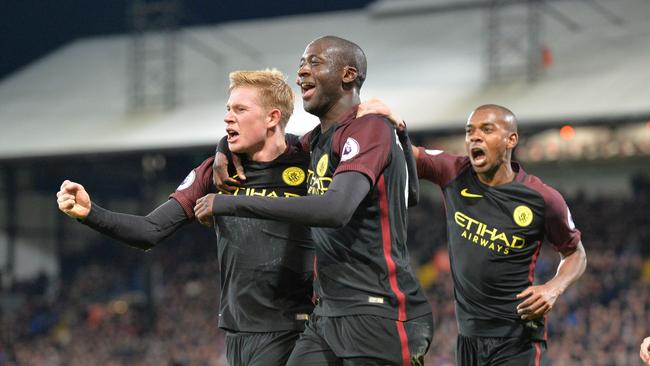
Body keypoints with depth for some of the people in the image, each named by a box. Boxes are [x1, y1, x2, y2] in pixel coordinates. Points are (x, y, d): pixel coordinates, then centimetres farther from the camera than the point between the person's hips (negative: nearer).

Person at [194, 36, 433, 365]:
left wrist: (231, 204, -24)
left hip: (379, 315, -9)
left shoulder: (370, 129, -11)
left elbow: (336, 208, -27)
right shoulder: (318, 140, 16)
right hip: (328, 314, 9)